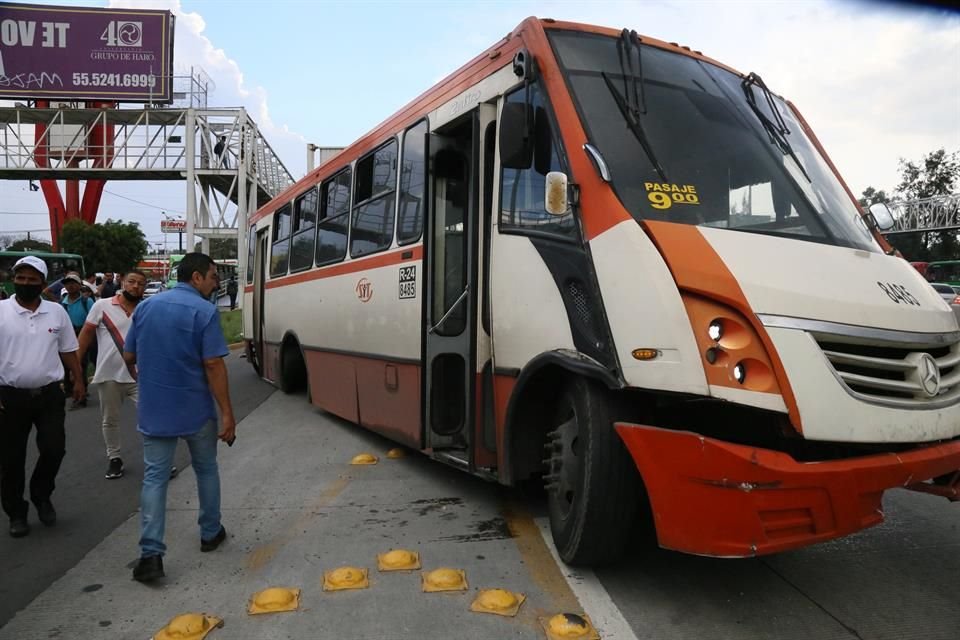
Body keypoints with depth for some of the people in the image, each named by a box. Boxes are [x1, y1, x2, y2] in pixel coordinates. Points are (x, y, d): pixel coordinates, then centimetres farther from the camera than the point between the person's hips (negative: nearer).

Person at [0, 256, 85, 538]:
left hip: (49, 394, 2)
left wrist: (78, 380, 10)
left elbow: (68, 351, 12)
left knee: (54, 449, 1)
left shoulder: (57, 312, 4)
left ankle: (41, 495, 28)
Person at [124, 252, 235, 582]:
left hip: (153, 410, 4)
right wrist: (227, 413, -15)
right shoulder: (204, 311, -13)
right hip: (196, 410, -3)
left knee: (154, 477, 6)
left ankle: (151, 553, -1)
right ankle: (210, 533, 29)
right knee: (206, 470, 16)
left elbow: (129, 356, 10)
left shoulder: (145, 306, 4)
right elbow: (213, 365, -18)